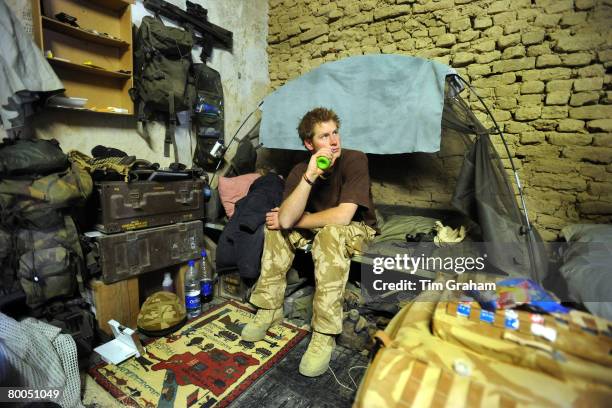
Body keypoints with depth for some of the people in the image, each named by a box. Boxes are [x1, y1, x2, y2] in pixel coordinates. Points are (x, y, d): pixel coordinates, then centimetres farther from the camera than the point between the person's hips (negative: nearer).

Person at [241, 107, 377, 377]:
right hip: (318, 230, 5)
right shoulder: (300, 171, -11)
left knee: (330, 233, -36)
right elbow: (286, 219, -26)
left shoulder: (355, 160, -22)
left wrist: (294, 220, -20)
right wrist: (309, 177, -37)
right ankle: (270, 309, -2)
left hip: (358, 230, -4)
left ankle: (324, 335, -28)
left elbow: (342, 216, -32)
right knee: (276, 226, -13)